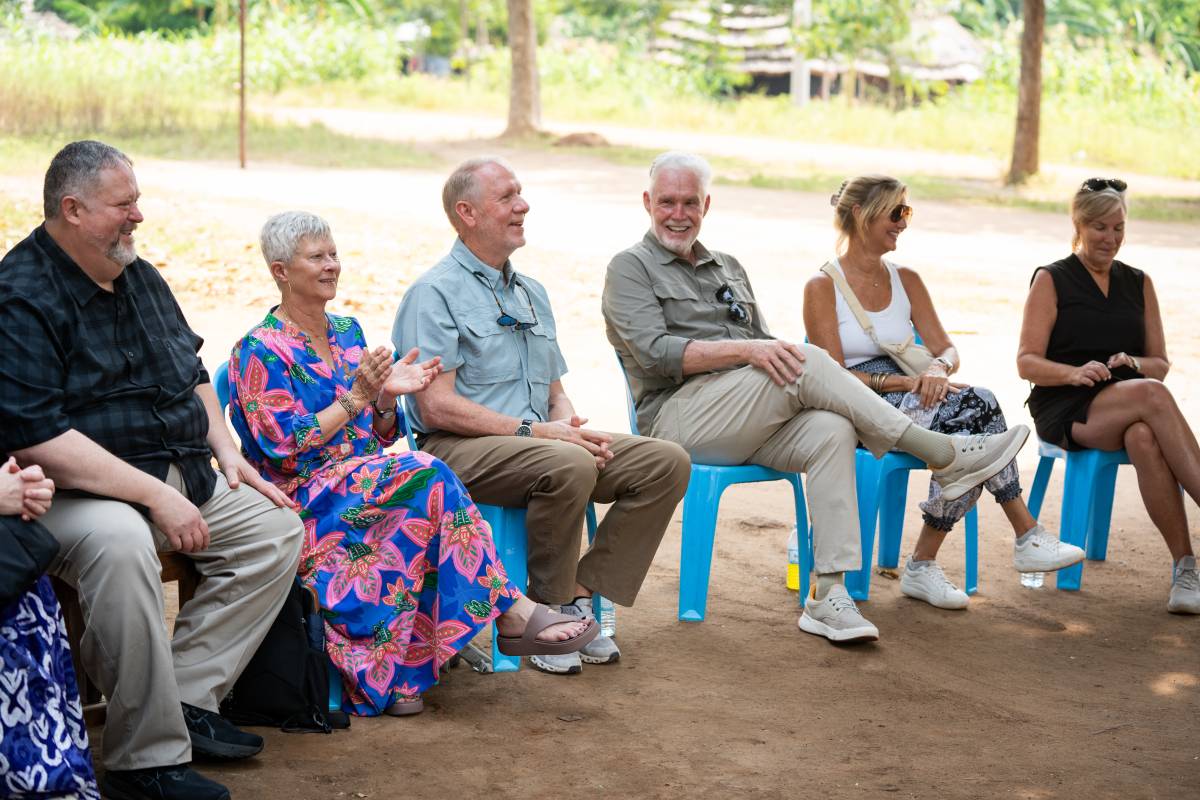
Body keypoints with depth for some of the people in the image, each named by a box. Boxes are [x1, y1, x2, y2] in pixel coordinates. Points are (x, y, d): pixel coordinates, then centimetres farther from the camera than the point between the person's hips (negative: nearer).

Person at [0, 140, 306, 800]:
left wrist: (227, 453, 10)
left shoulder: (139, 277, 13)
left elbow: (192, 373, 27)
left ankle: (186, 695, -2)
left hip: (177, 474, 9)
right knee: (120, 543, -39)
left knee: (277, 529, 0)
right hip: (73, 493, -9)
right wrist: (156, 497, -26)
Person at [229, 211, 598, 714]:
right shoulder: (261, 351, -4)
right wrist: (357, 396, -16)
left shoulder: (347, 332, 17)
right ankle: (511, 611, -25)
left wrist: (387, 397, -4)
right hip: (305, 499, -6)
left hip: (365, 480, 6)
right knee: (425, 475, -30)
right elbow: (284, 448, -12)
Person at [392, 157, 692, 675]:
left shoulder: (532, 293, 22)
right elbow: (437, 406, -14)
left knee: (666, 462, -12)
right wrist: (533, 431, -18)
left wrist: (571, 423, 0)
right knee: (569, 466, -37)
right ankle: (548, 611, -17)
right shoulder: (435, 293, -4)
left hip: (542, 442, 8)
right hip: (459, 449, -8)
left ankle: (579, 594, -10)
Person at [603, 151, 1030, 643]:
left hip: (749, 426, 6)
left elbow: (767, 352, 21)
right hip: (678, 416, -6)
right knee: (807, 361, -26)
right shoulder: (631, 268, 7)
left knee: (830, 431, -26)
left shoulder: (728, 269, 27)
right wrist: (743, 349, -22)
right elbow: (655, 352, -9)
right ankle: (943, 457, -20)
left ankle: (829, 596, -31)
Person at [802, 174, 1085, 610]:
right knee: (977, 407, -30)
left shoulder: (907, 280, 18)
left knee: (976, 406, -30)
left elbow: (947, 349, 12)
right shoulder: (823, 287, 0)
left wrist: (937, 369, -14)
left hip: (910, 402, 6)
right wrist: (906, 381, -19)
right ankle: (1027, 536, -24)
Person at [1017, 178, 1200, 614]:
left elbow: (1160, 364, 17)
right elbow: (1027, 363, -1)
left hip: (1127, 407, 3)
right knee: (1152, 395, -35)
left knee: (1144, 437, -37)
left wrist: (1131, 363, -7)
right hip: (1064, 409, -3)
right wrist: (1075, 373, -21)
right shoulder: (1051, 280, 6)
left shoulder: (1138, 284, 18)